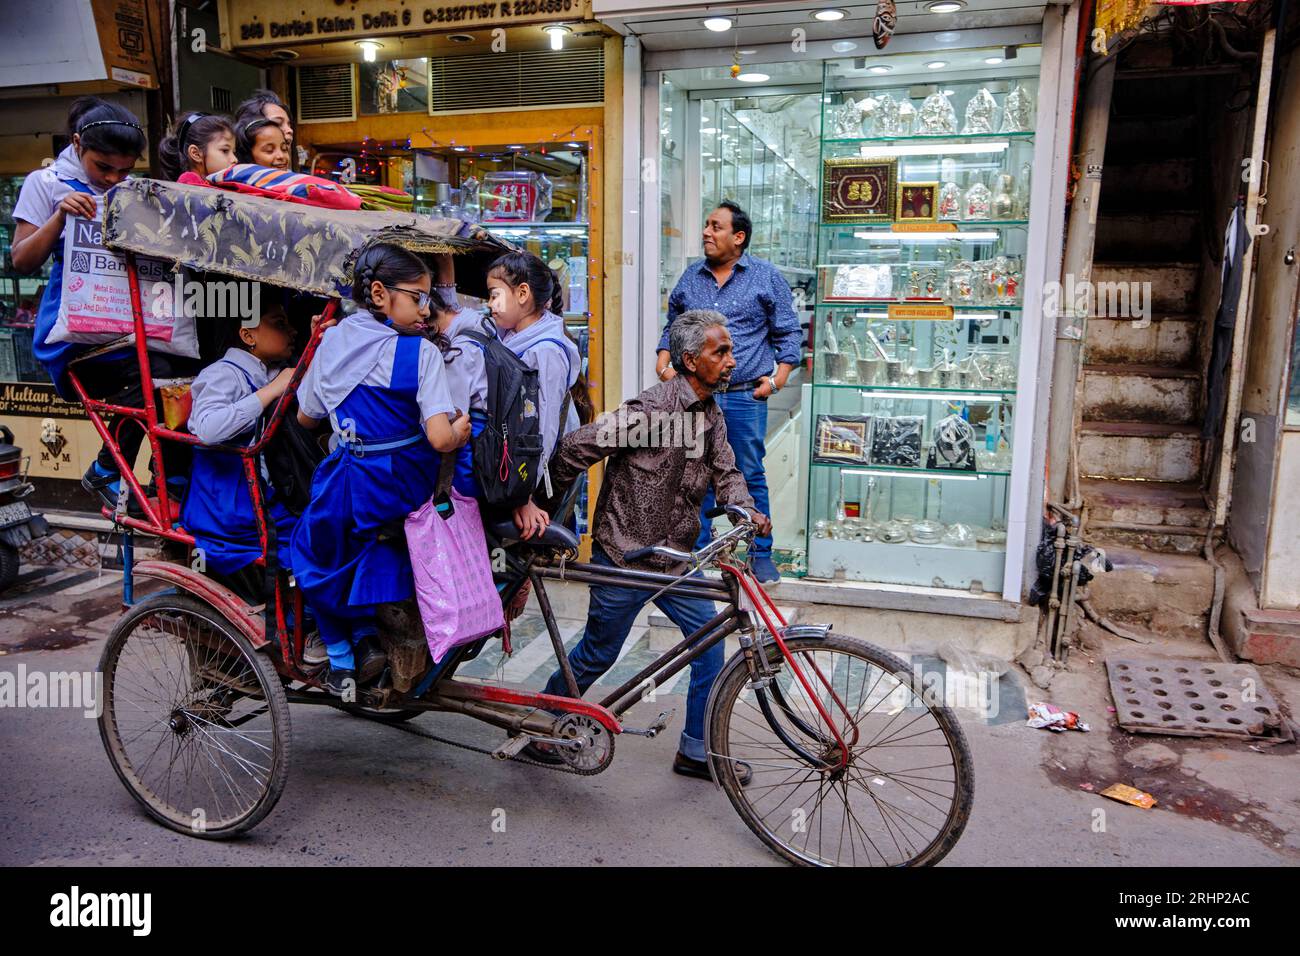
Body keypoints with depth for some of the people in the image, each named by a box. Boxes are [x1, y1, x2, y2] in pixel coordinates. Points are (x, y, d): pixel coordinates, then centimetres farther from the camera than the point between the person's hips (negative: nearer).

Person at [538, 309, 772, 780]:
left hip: (674, 556, 7)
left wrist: (746, 509, -14)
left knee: (710, 641, 4)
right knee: (598, 653, 7)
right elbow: (575, 449, -22)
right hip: (624, 555, -7)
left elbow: (724, 471, 7)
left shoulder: (710, 413, 5)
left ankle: (696, 751, 19)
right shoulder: (652, 410, -23)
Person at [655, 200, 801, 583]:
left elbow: (788, 332, 5)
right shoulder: (691, 276, 12)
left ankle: (761, 556, 15)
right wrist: (663, 363, 8)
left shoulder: (766, 276, 3)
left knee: (751, 477, 4)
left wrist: (780, 376, -5)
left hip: (745, 397, -3)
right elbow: (672, 327, 22)